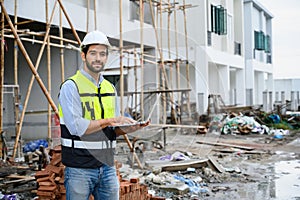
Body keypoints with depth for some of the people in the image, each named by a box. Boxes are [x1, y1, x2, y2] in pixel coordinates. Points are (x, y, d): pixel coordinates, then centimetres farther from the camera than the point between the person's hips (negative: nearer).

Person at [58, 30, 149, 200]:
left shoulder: (110, 89, 14)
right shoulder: (71, 86, -7)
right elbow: (76, 127, -19)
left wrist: (130, 128, -2)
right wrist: (109, 120, -13)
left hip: (108, 167, 6)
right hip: (79, 168, -6)